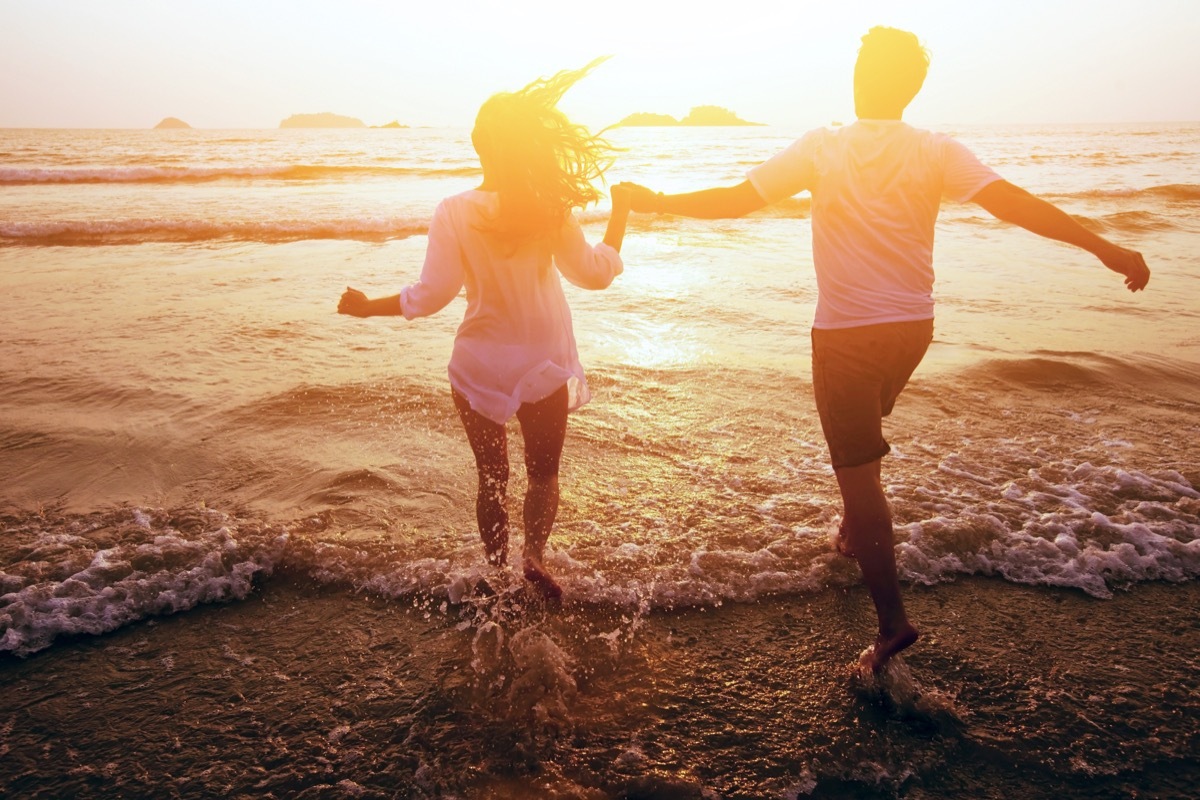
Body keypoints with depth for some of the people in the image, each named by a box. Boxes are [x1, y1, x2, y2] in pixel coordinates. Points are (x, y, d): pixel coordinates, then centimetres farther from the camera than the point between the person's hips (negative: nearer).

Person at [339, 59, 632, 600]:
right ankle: (535, 554, 0)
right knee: (543, 472, 20)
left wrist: (369, 307, 1)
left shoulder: (454, 213, -15)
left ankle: (498, 571, 28)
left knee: (492, 475, 19)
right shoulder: (553, 206, -11)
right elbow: (594, 273, -2)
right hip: (546, 367, 0)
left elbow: (431, 295, -15)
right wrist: (618, 221, 14)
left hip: (480, 367, 0)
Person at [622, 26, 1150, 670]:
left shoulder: (821, 148, -8)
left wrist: (661, 202, 5)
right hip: (912, 327, 4)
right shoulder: (935, 152, -3)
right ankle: (854, 531, 46)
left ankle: (892, 618, -4)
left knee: (857, 468, -1)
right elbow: (1012, 202, -11)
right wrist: (1104, 248, -7)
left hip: (845, 332, -4)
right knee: (864, 437, 29)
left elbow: (737, 199, -7)